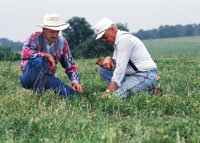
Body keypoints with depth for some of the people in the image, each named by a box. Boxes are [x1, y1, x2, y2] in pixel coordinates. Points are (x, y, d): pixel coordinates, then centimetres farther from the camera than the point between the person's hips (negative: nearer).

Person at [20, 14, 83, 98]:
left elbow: (70, 66, 8)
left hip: (47, 78, 4)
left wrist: (75, 82, -7)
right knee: (37, 60, -36)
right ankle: (39, 94, -22)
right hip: (30, 78, -4)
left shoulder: (62, 43, 2)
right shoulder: (35, 38, -11)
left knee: (71, 94, -16)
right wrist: (47, 55, -27)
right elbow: (25, 53, -32)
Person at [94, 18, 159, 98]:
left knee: (115, 95, -27)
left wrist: (108, 92, -24)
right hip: (134, 75, 10)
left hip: (146, 76, -10)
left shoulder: (124, 39, -15)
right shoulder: (118, 40, 15)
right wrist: (109, 59, -3)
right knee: (103, 69, 6)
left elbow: (121, 67, -22)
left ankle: (147, 93, -12)